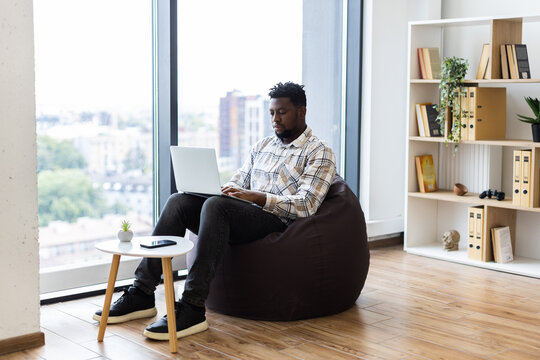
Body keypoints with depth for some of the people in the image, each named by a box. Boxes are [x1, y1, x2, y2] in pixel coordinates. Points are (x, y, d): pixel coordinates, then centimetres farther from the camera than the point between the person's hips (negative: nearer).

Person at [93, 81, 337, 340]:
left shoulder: (319, 152, 4)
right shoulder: (263, 146, 26)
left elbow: (306, 205, -10)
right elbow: (235, 184, 22)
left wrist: (257, 197, -21)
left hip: (276, 220, -7)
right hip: (242, 216, 7)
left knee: (216, 205, -34)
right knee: (179, 201, -16)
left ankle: (193, 308, -39)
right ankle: (142, 294, -19)